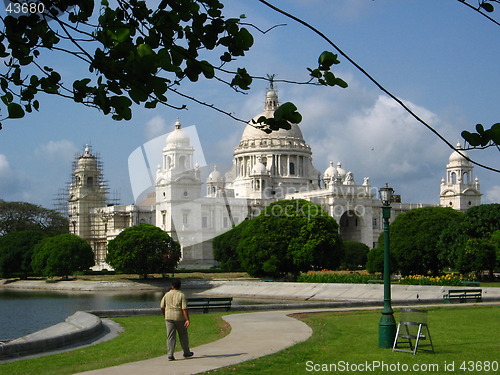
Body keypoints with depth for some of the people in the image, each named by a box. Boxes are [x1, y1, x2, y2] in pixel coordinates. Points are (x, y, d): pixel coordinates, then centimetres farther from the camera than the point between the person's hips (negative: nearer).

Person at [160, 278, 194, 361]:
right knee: (183, 335, 13)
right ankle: (186, 353, 26)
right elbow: (184, 308, -14)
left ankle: (170, 355, -6)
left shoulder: (167, 294, 2)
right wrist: (187, 320, -15)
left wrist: (165, 315, 22)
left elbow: (162, 307, 7)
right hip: (180, 317, -2)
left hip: (169, 317, 2)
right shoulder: (181, 295, -8)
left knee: (170, 336, 2)